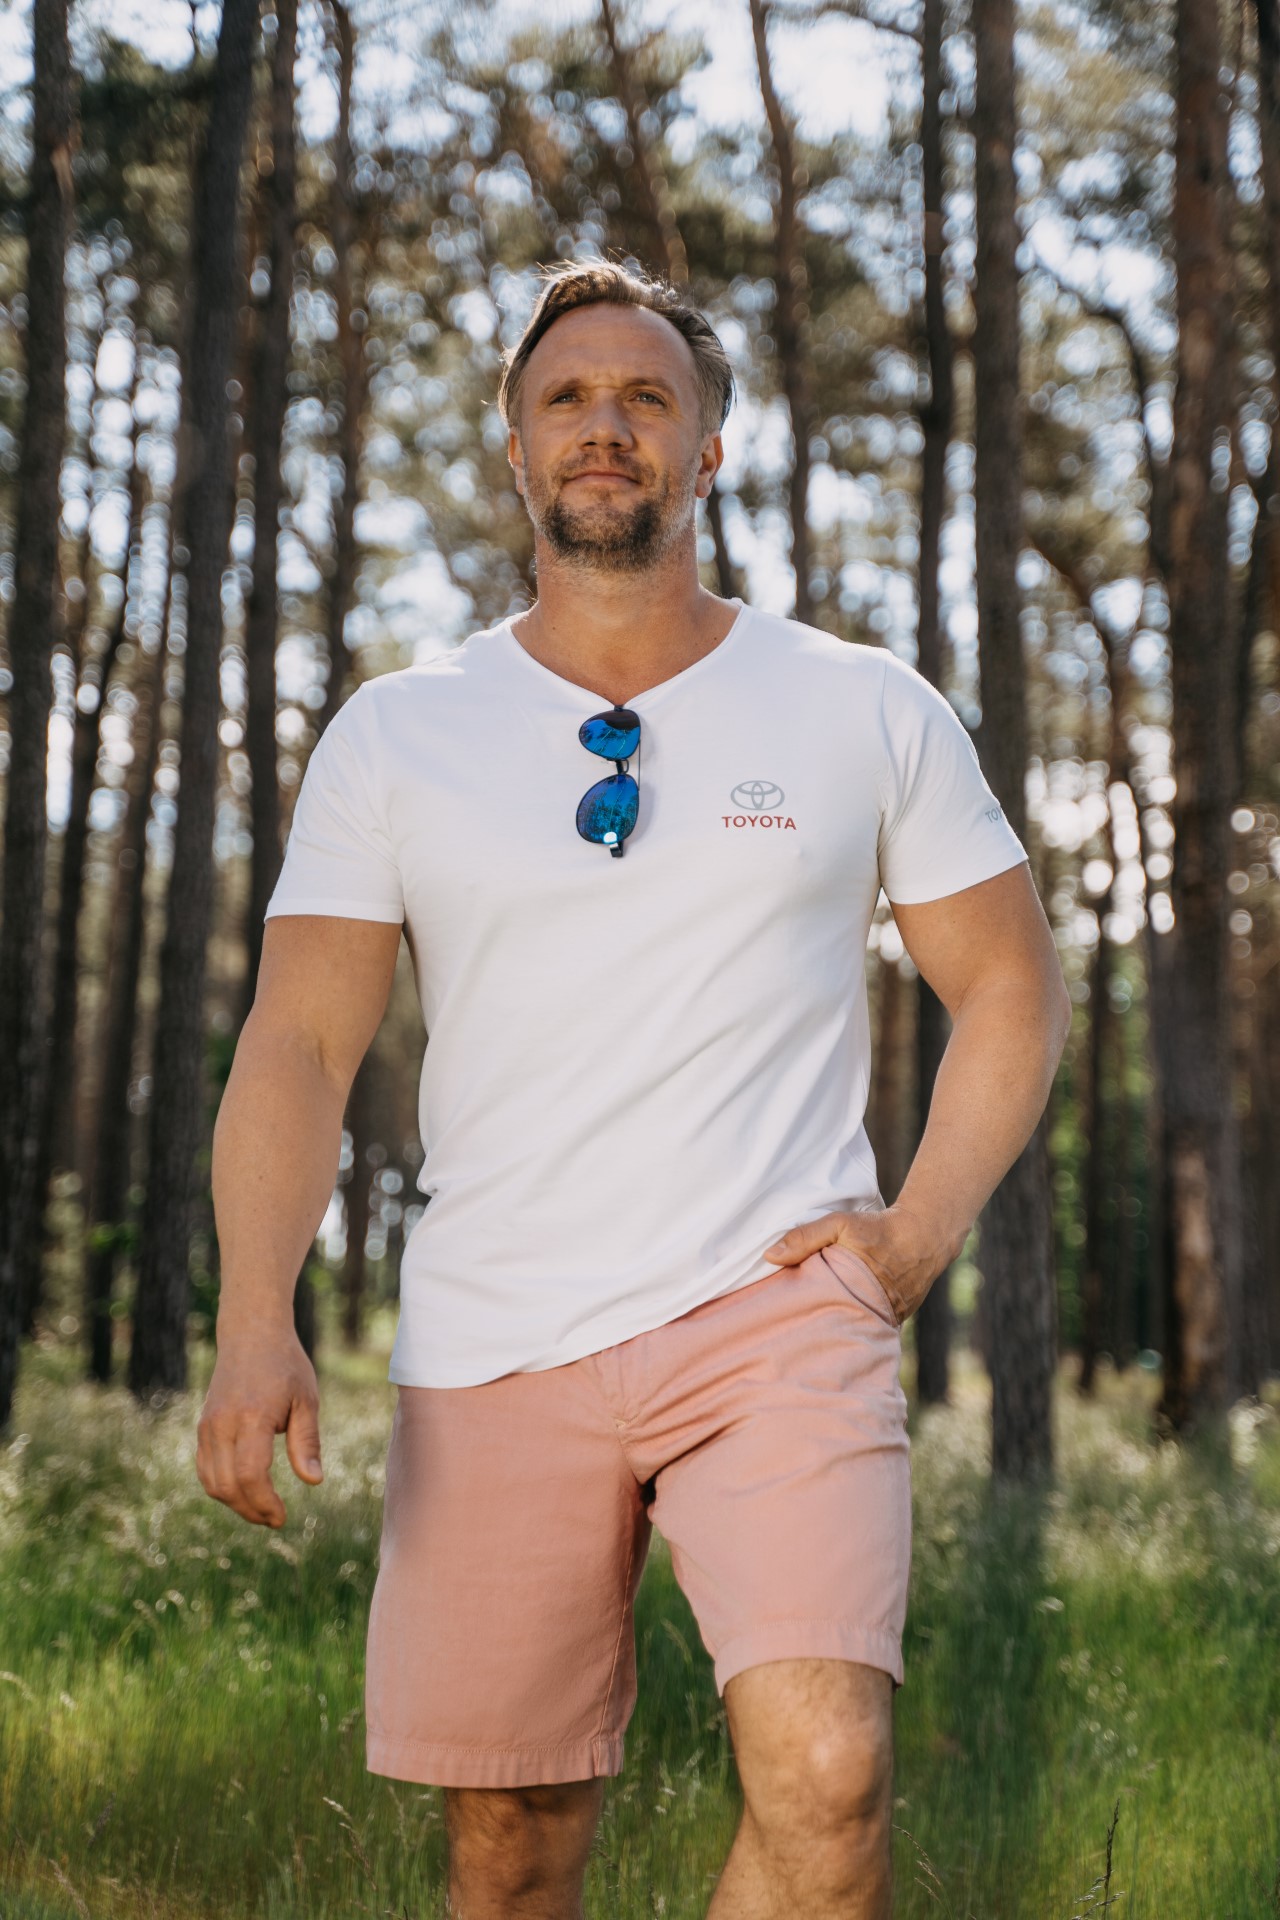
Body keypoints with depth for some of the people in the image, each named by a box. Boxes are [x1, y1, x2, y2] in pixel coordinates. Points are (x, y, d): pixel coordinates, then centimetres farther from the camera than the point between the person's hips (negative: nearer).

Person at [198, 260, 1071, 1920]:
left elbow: (1011, 988, 13)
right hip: (490, 1348, 1)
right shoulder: (393, 737, 5)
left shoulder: (871, 713, 6)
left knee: (825, 1778, -22)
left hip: (778, 1315, -1)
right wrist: (255, 1319, -16)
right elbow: (296, 1047, -1)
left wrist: (921, 1231, -1)